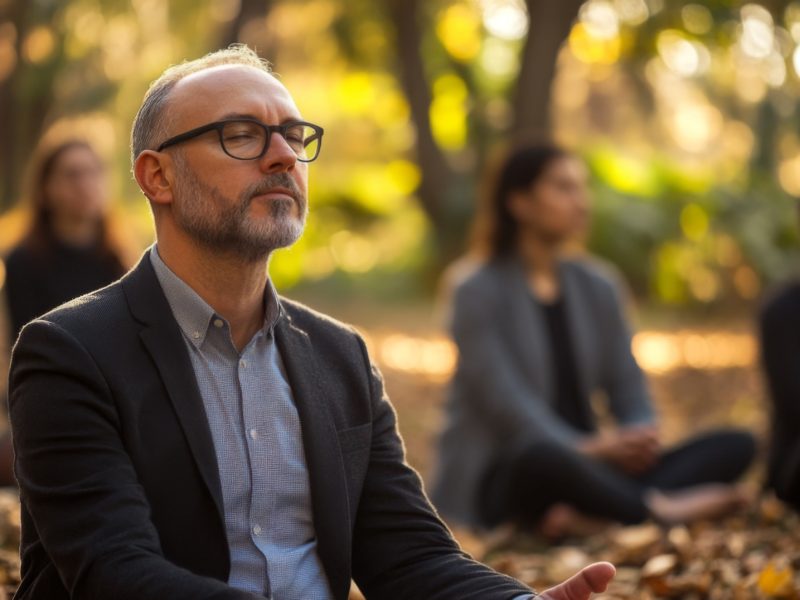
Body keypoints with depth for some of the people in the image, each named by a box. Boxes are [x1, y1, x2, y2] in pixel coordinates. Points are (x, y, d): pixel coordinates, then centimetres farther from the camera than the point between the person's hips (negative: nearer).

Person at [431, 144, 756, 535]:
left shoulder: (597, 287, 14)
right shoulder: (479, 293, -4)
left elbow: (628, 388, 10)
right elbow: (503, 400, -15)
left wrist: (641, 434, -13)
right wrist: (587, 447, -26)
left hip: (584, 462, 7)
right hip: (501, 479, -7)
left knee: (736, 445, -13)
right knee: (543, 459, -43)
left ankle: (592, 514, -34)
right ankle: (661, 510, -24)